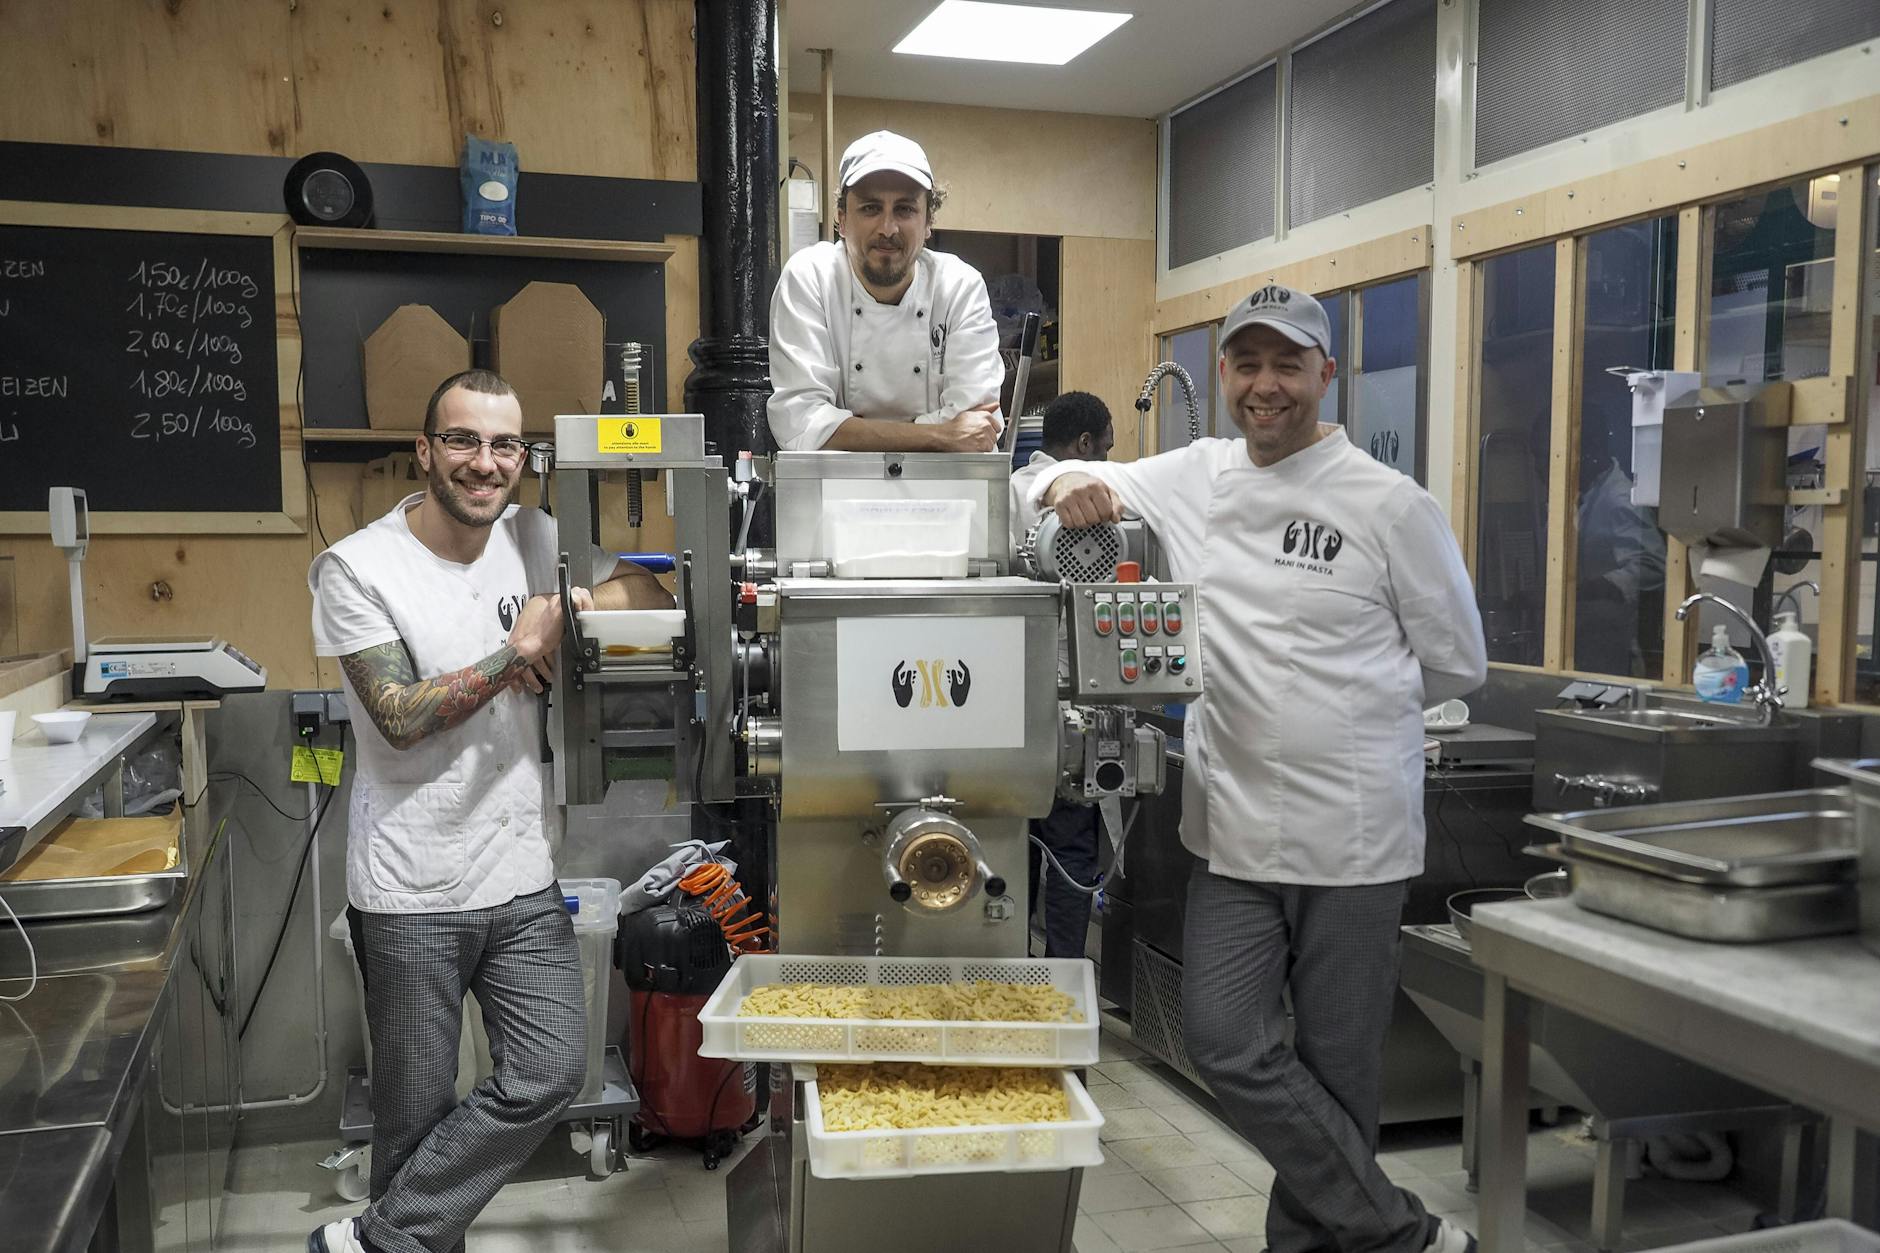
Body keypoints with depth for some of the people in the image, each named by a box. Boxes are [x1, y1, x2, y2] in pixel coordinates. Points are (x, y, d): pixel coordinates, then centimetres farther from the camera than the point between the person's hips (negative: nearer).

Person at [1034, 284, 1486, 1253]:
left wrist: (1336, 703, 4)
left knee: (1336, 1066, 8)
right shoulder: (1195, 479, 7)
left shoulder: (1391, 505, -6)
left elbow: (1456, 666, 1)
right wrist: (1072, 486, -7)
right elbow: (1069, 479, 17)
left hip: (1353, 833, -4)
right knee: (1226, 1043, 1)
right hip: (1236, 826, 4)